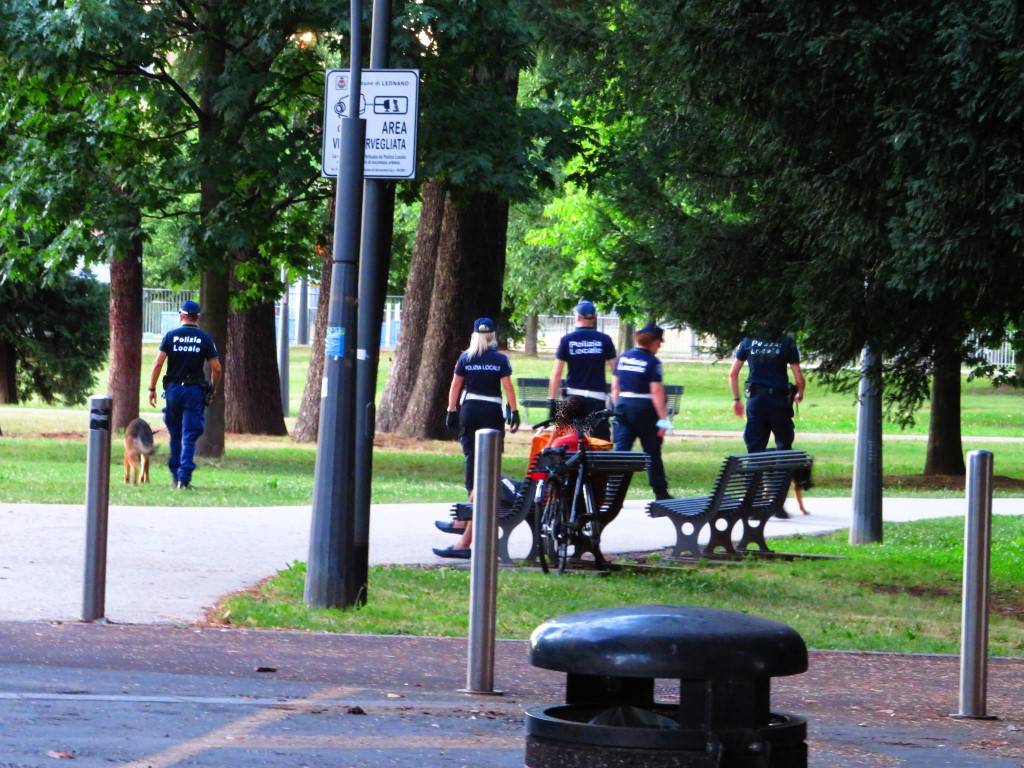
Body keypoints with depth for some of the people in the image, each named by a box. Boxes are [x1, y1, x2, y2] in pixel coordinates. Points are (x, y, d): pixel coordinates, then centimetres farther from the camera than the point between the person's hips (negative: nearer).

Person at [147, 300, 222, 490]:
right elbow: (216, 368, -2)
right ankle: (185, 477, -10)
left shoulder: (171, 336, 1)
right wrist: (213, 389, 12)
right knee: (189, 436, -1)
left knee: (175, 434, 14)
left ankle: (175, 474, 20)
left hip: (173, 389, 1)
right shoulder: (205, 338, 1)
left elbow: (158, 363, -5)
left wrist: (152, 388, 0)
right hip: (195, 390, -1)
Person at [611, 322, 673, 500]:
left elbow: (615, 387, 10)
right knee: (653, 454, 8)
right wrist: (663, 419, -13)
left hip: (623, 407, 4)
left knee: (620, 451, 1)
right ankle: (661, 494, 18)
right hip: (644, 410, -4)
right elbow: (656, 391, -15)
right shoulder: (652, 362, -10)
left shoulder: (623, 358, 7)